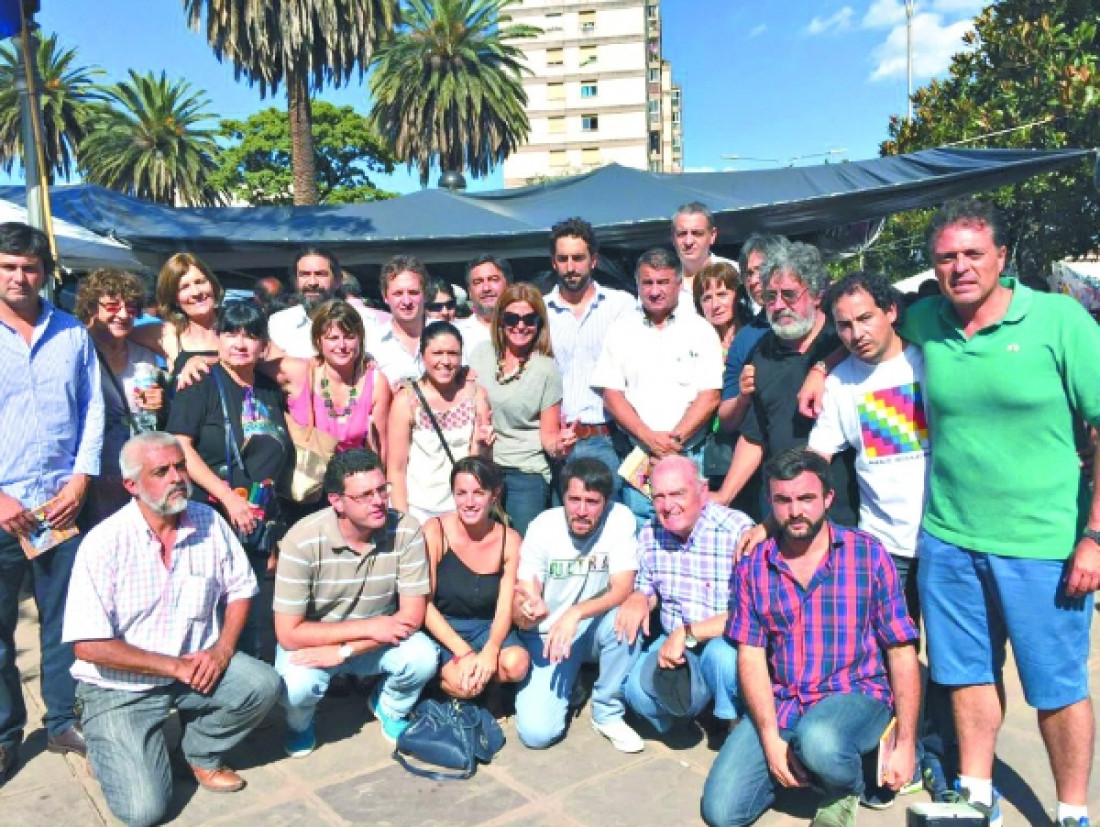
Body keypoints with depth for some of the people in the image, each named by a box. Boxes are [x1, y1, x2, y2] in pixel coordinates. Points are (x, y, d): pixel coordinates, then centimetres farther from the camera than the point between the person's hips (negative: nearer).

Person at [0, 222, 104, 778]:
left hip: (64, 502, 1)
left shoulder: (73, 335, 6)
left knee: (64, 619, 10)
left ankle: (63, 721, 25)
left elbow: (93, 412, 6)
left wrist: (80, 482, -4)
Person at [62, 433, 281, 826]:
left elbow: (240, 588, 5)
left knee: (264, 686, -21)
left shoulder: (209, 522, -6)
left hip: (197, 664, 4)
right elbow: (89, 646, -18)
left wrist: (222, 649, -12)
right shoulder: (104, 542, -17)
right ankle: (111, 741, 19)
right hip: (122, 685, -3)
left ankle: (200, 751, 8)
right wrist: (175, 666, -18)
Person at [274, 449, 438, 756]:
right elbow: (289, 634, -22)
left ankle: (389, 707, 10)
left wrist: (342, 651, -25)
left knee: (424, 657, -26)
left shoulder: (406, 530, -20)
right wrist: (369, 627, -25)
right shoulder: (302, 541, -26)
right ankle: (300, 723, 8)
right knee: (297, 685, -31)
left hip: (379, 638, 2)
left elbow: (412, 615, -17)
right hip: (313, 638, -1)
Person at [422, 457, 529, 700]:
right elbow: (424, 603, -14)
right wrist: (463, 651, -24)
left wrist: (491, 650, -29)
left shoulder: (510, 540, -6)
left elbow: (504, 609, -8)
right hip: (442, 628, -2)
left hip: (487, 627, 2)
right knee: (465, 685, -28)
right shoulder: (435, 531, -13)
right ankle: (438, 677, 6)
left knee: (516, 664, -28)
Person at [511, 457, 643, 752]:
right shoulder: (543, 526, -15)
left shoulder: (620, 518, -16)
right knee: (536, 732, -17)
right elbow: (520, 602, -15)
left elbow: (623, 589, -21)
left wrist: (576, 613, -37)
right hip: (548, 634, 0)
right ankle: (569, 683, 18)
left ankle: (608, 713, -8)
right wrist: (525, 612, -39)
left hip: (596, 626, 0)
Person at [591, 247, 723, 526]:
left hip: (688, 454, -1)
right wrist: (648, 437, -10)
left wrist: (677, 437, -12)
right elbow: (611, 394, 2)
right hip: (637, 457, 1)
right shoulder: (621, 332, 8)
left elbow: (710, 396, -1)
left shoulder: (701, 331, 5)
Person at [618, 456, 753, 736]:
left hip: (729, 643, -4)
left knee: (721, 655, -37)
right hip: (673, 644, 4)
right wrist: (638, 599, -10)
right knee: (639, 691, -22)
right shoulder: (650, 534, -1)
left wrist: (687, 634, -27)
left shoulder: (737, 531, -21)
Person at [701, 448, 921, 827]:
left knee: (819, 742, -37)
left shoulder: (868, 555, -5)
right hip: (778, 703, 3)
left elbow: (902, 654, -2)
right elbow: (751, 657, 0)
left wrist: (905, 744, -5)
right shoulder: (752, 567, 2)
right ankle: (802, 758, 16)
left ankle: (845, 791, 0)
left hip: (856, 696, -2)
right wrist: (770, 738, -12)